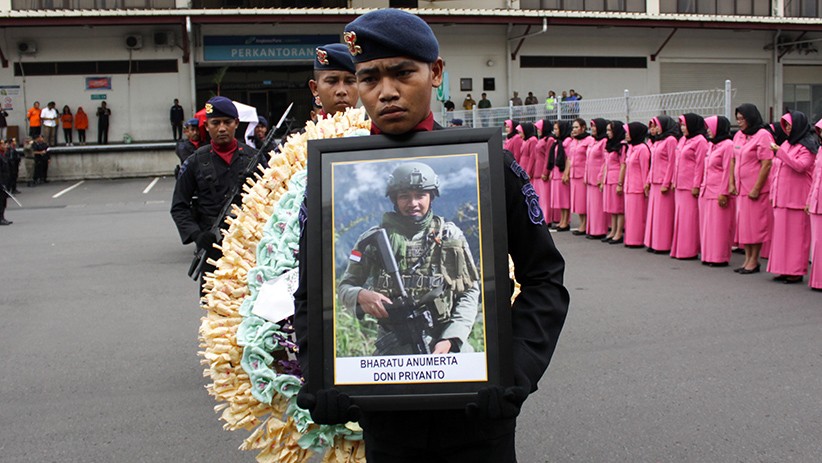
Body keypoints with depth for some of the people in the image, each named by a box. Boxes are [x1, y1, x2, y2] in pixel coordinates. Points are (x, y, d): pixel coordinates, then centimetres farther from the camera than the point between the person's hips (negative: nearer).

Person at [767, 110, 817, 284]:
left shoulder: (807, 146, -5)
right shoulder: (787, 143, 17)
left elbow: (800, 166, -20)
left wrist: (780, 152, -22)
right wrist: (774, 192, 16)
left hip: (797, 197, -7)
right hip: (782, 197, 7)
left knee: (796, 234, -5)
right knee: (781, 234, 7)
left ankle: (797, 271, 0)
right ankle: (785, 269, 12)